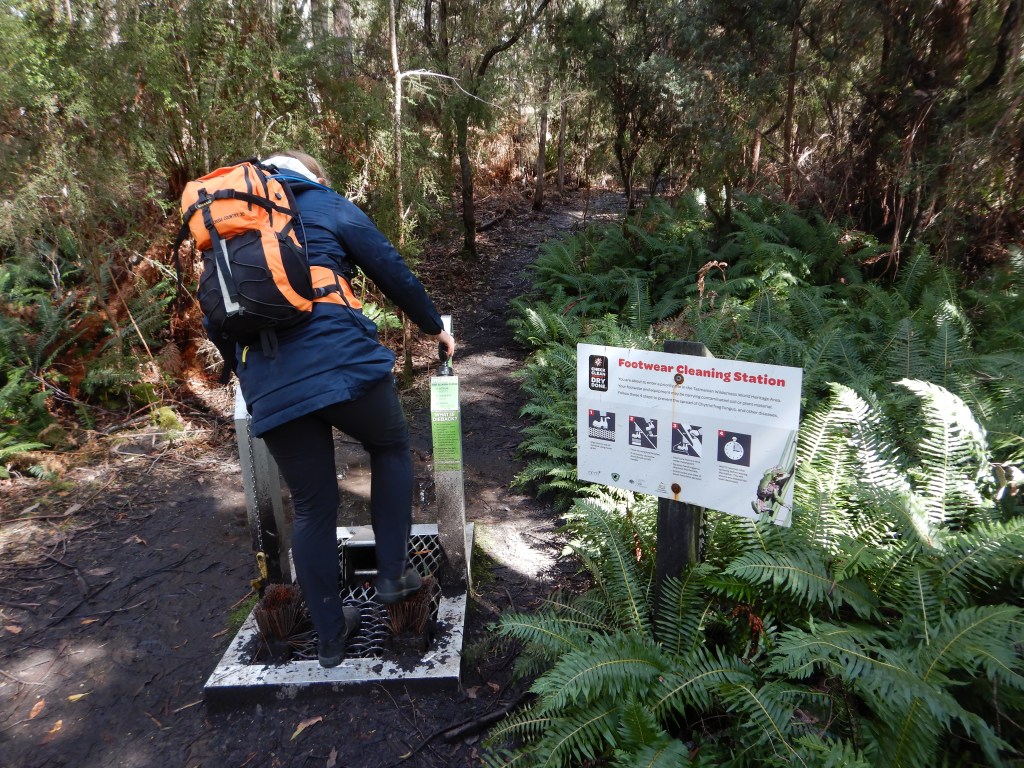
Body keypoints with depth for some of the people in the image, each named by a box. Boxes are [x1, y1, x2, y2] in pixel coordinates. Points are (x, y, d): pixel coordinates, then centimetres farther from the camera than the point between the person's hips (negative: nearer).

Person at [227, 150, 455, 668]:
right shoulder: (326, 205, 11)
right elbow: (393, 273, 12)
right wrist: (434, 327, 26)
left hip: (270, 391, 4)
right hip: (342, 363, -4)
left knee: (311, 509, 16)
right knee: (392, 448, 24)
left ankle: (330, 635, 28)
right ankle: (392, 573, 22)